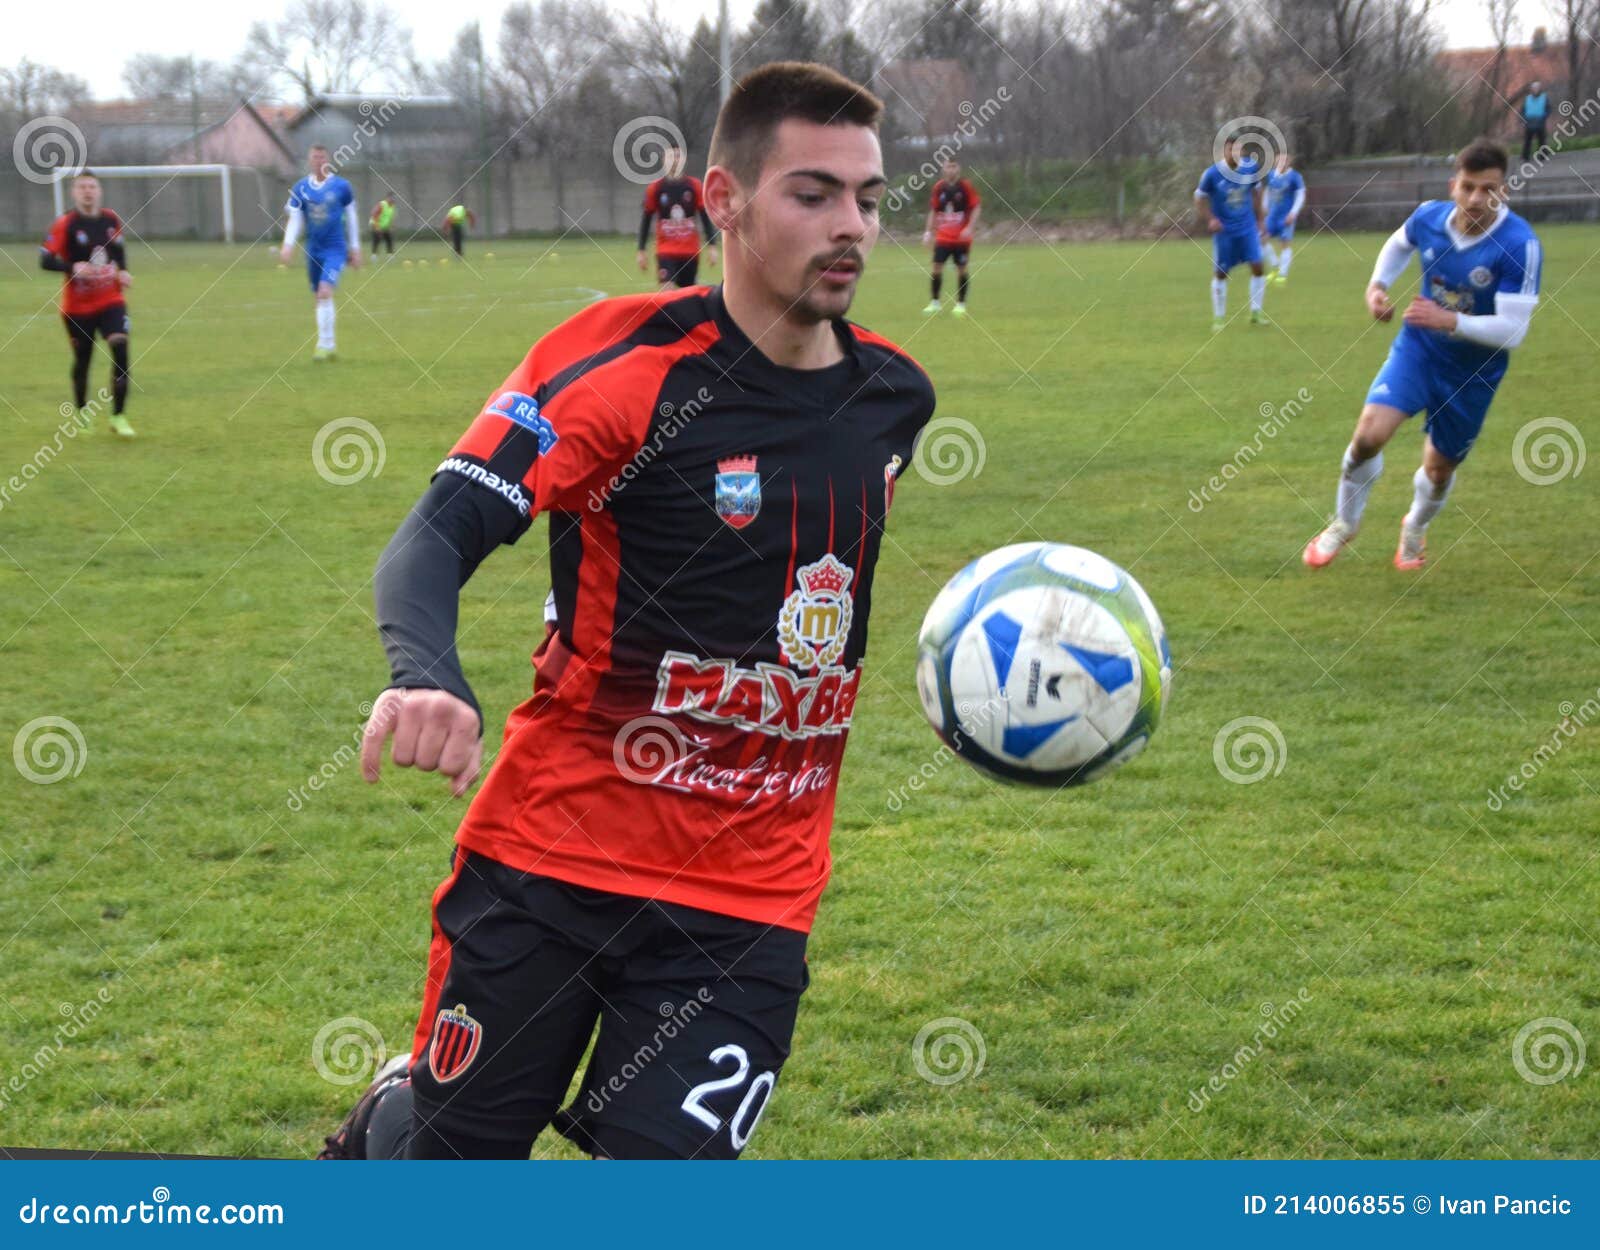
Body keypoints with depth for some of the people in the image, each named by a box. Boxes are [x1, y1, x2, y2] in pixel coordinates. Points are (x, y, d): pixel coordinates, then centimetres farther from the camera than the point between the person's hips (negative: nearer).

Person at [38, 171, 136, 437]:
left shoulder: (111, 220, 1)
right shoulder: (65, 224, -12)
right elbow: (45, 260, -18)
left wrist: (123, 271, 0)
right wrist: (73, 268, -33)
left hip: (111, 300, 2)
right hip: (77, 305, -2)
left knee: (120, 348, -16)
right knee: (82, 360, 8)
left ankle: (118, 417, -9)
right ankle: (81, 412, 34)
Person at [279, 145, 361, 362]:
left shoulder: (341, 186, -3)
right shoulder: (300, 188, 3)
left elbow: (351, 218, 6)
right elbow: (295, 219, 4)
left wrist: (355, 249, 8)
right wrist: (288, 244, -11)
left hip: (335, 248, -4)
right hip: (313, 250, 4)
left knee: (325, 291, -19)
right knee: (320, 297, 8)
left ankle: (325, 344, -15)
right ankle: (330, 345, 20)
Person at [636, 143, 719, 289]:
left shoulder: (694, 186, 0)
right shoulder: (655, 188, -2)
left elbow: (705, 217, 4)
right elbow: (646, 220, 4)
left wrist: (711, 246, -1)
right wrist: (641, 250, 2)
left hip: (691, 251, 2)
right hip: (666, 251, -2)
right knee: (666, 291, -18)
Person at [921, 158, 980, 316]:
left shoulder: (965, 187, -7)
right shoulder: (938, 188, 2)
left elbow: (977, 207, -5)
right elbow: (933, 211, 10)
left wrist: (970, 228, -16)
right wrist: (928, 231, 3)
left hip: (962, 237, -2)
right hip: (942, 237, 2)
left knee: (961, 269, 0)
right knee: (937, 267, -4)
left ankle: (961, 305, 10)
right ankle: (934, 302, 8)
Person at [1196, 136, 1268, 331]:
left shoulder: (1252, 168, -5)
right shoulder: (1212, 174, -14)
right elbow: (1200, 199, -4)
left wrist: (1259, 221, 13)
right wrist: (1209, 220, -19)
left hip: (1247, 227, 2)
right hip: (1223, 230, -2)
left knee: (1258, 267, -5)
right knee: (1220, 273, 3)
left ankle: (1256, 312, 7)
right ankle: (1219, 317, 14)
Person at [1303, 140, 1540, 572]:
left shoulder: (1519, 244, -27)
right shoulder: (1429, 217, -13)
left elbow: (1512, 331, -28)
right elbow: (1399, 244, 14)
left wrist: (1449, 320, -38)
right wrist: (1377, 285, -2)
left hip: (1474, 371, -1)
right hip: (1419, 347, 2)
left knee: (1439, 467, 14)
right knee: (1369, 434, -20)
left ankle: (1415, 528, 49)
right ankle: (1344, 523, 7)